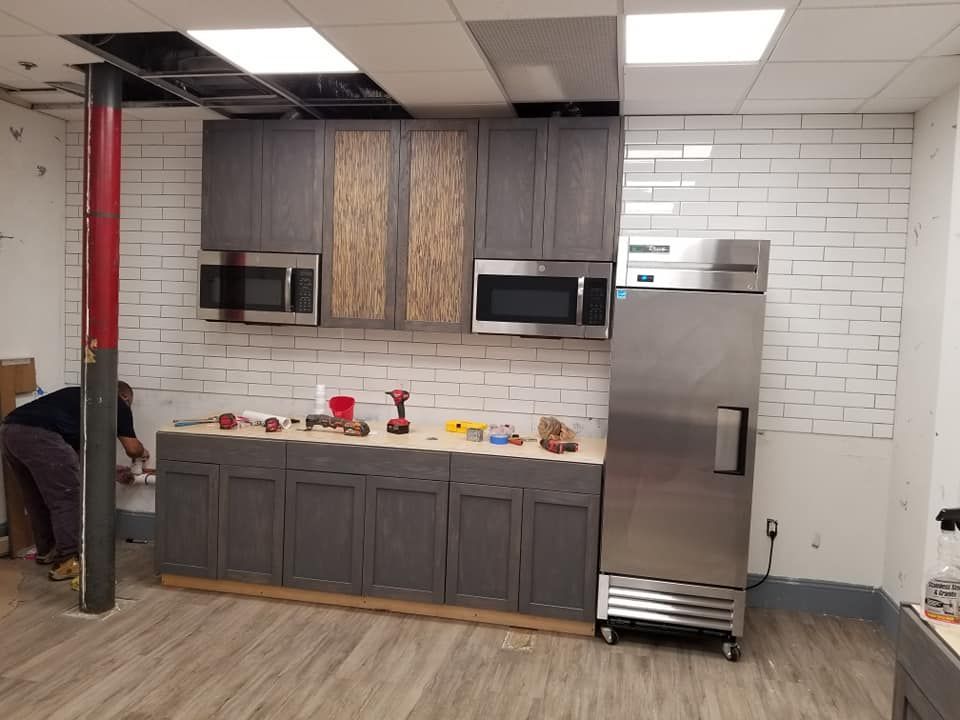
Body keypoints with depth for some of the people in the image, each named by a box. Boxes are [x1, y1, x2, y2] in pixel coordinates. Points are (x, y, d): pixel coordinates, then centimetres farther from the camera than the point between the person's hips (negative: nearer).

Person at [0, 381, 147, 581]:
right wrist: (143, 452, 39)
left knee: (38, 497, 24)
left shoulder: (83, 396, 34)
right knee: (68, 498, 4)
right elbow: (132, 449, 16)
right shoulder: (118, 404, 14)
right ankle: (67, 562, 7)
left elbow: (81, 451, 40)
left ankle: (46, 550, 37)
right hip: (39, 435, -8)